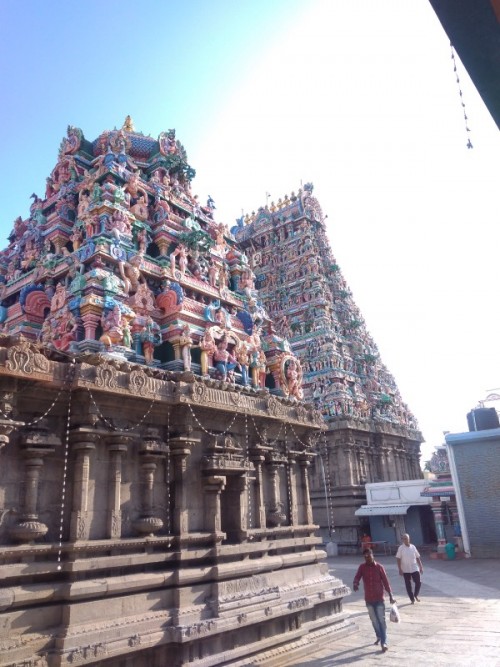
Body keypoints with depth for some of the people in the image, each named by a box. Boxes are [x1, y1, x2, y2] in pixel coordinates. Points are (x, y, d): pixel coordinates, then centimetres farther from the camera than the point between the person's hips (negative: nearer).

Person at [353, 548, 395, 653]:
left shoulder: (379, 567, -8)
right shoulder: (362, 567, -3)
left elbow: (385, 581, -3)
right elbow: (357, 577, -13)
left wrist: (390, 595, -4)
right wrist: (355, 584, -36)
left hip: (379, 598, -3)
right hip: (368, 599, 3)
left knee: (381, 620, -4)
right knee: (374, 620, 16)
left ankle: (384, 643, -1)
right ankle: (379, 637, 36)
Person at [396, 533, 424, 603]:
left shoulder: (413, 547, 2)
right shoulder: (401, 548, -6)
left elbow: (418, 557, 9)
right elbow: (398, 559, -6)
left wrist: (421, 567, 6)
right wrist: (400, 569, -11)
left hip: (415, 568, 2)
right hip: (406, 570, -2)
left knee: (418, 582, -1)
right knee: (408, 585, 4)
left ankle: (416, 595, 24)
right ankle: (412, 599, 19)